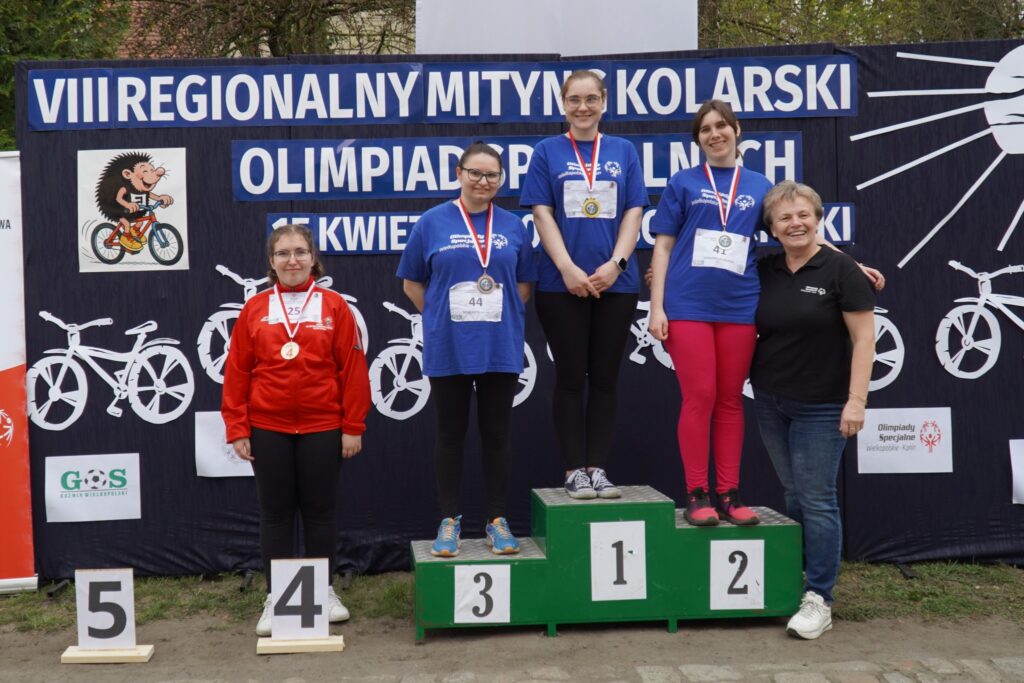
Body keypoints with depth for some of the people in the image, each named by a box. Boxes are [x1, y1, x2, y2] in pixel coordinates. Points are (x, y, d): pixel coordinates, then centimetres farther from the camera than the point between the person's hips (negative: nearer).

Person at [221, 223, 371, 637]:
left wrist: (353, 426, -4)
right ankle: (276, 598, 17)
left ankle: (324, 591, 23)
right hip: (267, 429, 1)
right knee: (275, 512, 8)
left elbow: (353, 368, -1)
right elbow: (237, 371, 3)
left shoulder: (334, 307, 0)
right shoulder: (254, 310, 4)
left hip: (322, 428, -1)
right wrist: (237, 428, -1)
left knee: (320, 509, 9)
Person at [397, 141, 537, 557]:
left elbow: (524, 283, 14)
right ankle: (450, 520, 17)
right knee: (450, 433, 7)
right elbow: (412, 282, 7)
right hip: (448, 350, -1)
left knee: (497, 433, 7)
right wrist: (440, 317, 1)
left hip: (500, 348, 1)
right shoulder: (432, 223, 0)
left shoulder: (512, 227, 5)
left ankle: (497, 520, 17)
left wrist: (504, 316, 2)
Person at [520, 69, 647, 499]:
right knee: (571, 378, 1)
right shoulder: (547, 151, 5)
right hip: (562, 284, -2)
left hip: (616, 283, 2)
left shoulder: (623, 152, 10)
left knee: (605, 378, 5)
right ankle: (574, 470, 8)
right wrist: (567, 268, -12)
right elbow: (542, 214, -2)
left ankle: (598, 468, 12)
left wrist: (615, 263, -10)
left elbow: (634, 213, 4)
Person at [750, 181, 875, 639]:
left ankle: (819, 600, 4)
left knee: (817, 499, -3)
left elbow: (863, 337, -10)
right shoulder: (763, 271, 5)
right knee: (794, 494, 15)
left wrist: (856, 399, -16)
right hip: (770, 403, 5)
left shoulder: (840, 270, -9)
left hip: (821, 407, -5)